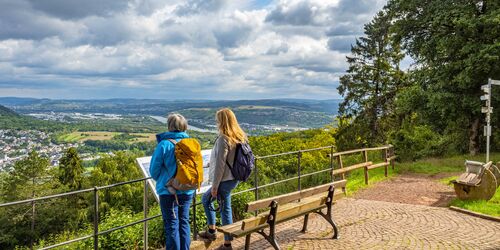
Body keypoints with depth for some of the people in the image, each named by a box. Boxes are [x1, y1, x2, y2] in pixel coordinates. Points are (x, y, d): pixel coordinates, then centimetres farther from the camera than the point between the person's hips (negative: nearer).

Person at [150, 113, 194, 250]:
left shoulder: (164, 144, -14)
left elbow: (154, 169, -6)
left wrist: (160, 181, 14)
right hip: (187, 191, 5)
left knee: (171, 225, 6)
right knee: (184, 222, 17)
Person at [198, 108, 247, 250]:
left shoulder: (223, 139, -21)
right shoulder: (240, 137, 3)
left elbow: (220, 165, -20)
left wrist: (215, 185, -13)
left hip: (225, 180, -8)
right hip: (234, 178, 8)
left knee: (225, 209, 8)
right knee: (205, 198, 21)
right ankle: (211, 231, 26)